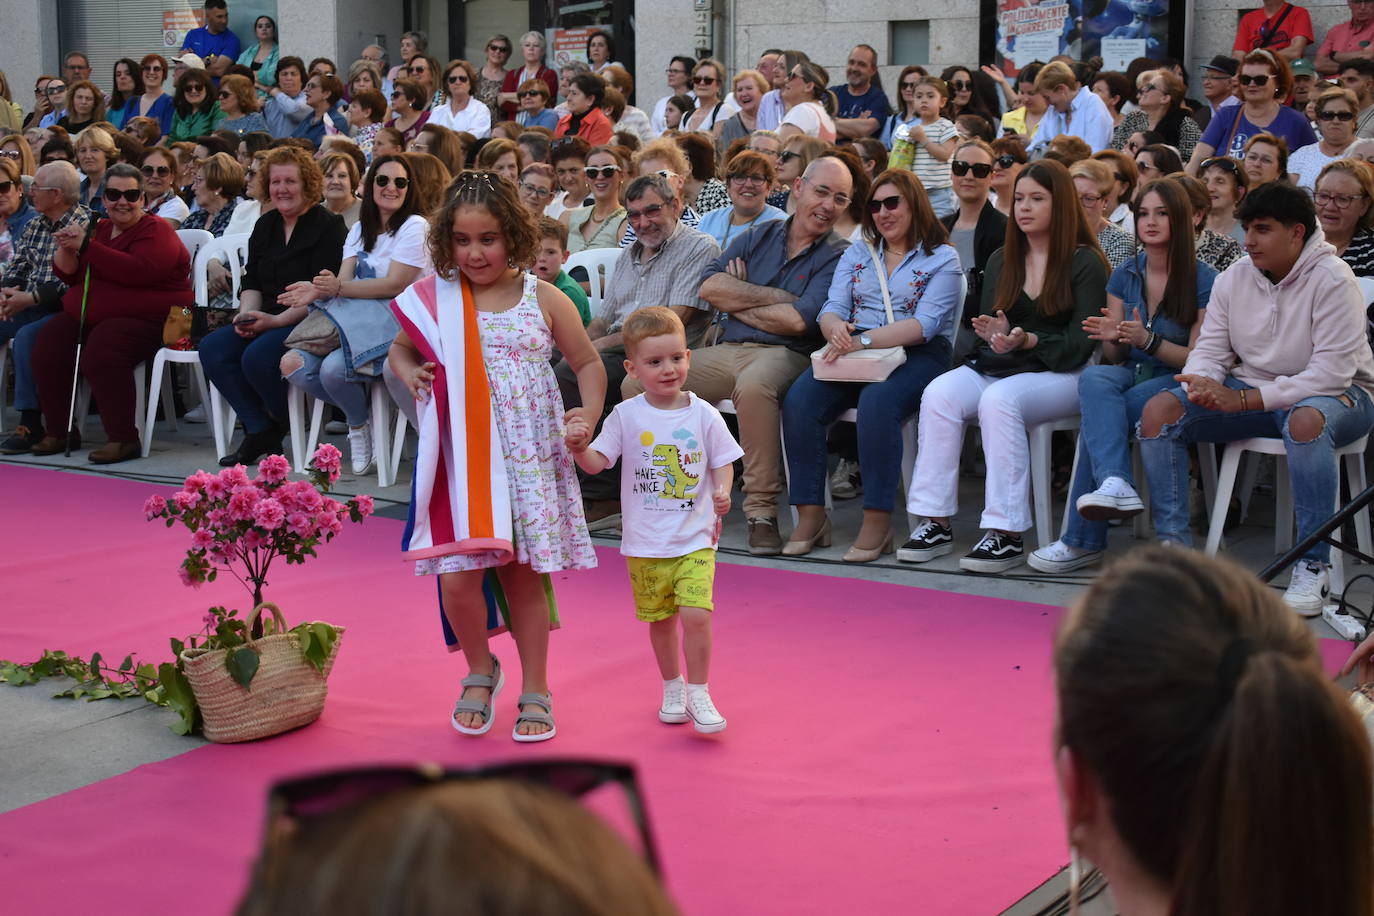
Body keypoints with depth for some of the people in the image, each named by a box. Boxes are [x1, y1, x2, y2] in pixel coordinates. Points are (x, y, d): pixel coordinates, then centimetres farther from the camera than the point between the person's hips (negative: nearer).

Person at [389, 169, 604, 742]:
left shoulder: (543, 300, 1)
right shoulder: (435, 299, 2)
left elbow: (587, 362, 10)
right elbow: (401, 349, 18)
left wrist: (590, 412, -7)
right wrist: (411, 375, -4)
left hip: (531, 457, 0)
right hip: (461, 458, 0)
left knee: (524, 574, 6)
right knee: (458, 577, -8)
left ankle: (535, 691, 22)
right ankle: (480, 671, 22)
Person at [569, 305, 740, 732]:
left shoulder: (703, 415, -3)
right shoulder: (626, 416, -3)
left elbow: (723, 462, 6)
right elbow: (597, 462, -4)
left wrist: (722, 492, -14)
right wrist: (579, 447, -25)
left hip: (695, 539, -1)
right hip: (645, 542, 1)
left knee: (696, 614, -14)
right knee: (660, 619, 12)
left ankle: (698, 693, 3)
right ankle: (672, 686, 34)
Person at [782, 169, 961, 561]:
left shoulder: (942, 260, 5)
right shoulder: (857, 253, 21)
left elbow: (924, 325, -9)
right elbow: (832, 308, 9)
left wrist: (863, 340, -21)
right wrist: (834, 328, -17)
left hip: (917, 356, -4)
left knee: (876, 401, -37)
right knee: (799, 400, -25)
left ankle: (878, 521, -31)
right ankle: (810, 515, -22)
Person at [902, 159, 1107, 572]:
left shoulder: (1085, 263, 2)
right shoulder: (1001, 261, 18)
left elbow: (1080, 345, -5)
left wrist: (1028, 341, -20)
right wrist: (993, 334, -9)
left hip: (1061, 375, -5)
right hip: (999, 367, 5)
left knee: (999, 399, -36)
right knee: (939, 394, -25)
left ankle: (1006, 534, -35)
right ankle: (936, 523, -26)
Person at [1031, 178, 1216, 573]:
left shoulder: (1203, 281, -2)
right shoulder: (1124, 276, 13)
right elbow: (1115, 357, 13)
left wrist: (1148, 341, -21)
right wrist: (1111, 338, -12)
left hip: (1175, 383, -4)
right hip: (1129, 376, 4)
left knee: (1096, 416, -32)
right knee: (1093, 378, -34)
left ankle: (1082, 541, -29)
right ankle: (1115, 485, -53)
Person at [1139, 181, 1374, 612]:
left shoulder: (1331, 280, -16)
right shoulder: (1234, 278, 3)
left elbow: (1332, 372, -24)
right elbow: (1210, 350, 4)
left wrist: (1242, 400, -28)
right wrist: (1203, 386, -23)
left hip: (1335, 393, -5)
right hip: (1251, 390, 6)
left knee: (1305, 419, -42)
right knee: (1159, 409, -15)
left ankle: (1313, 567, -31)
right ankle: (1174, 546, -13)